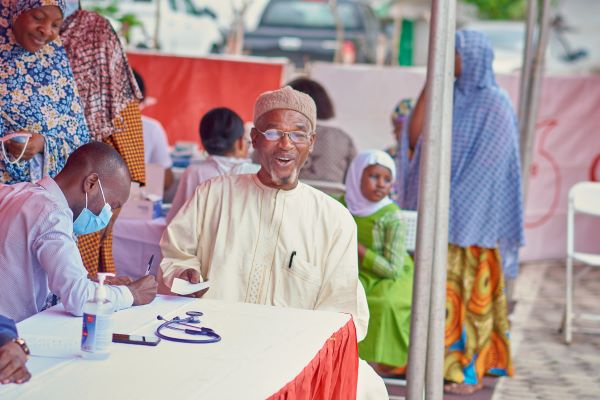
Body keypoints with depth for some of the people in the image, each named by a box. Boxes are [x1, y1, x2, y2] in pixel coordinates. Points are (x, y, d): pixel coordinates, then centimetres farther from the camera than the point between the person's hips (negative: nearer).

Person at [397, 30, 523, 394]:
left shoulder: (495, 104, -9)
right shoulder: (451, 97, 11)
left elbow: (488, 163, -14)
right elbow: (415, 137, 1)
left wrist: (452, 201, -17)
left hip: (472, 213, -7)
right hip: (443, 210, 7)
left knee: (469, 291, -3)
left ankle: (470, 371, 5)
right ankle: (444, 362, 15)